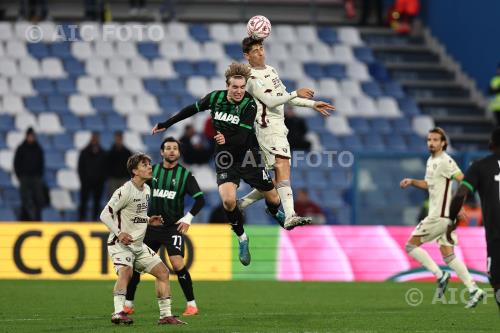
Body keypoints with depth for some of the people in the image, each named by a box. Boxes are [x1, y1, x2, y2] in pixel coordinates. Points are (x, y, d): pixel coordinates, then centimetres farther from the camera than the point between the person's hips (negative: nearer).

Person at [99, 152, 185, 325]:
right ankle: (118, 313, -41)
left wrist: (149, 220, 8)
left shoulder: (146, 189, 10)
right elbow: (105, 214, -18)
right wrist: (119, 234, -28)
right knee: (126, 272, -33)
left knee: (163, 272, 6)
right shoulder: (125, 191, -17)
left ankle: (165, 315, 11)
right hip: (120, 244, -9)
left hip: (138, 245, 9)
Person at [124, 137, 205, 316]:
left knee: (177, 264, -17)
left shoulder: (185, 174, -1)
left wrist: (188, 219, -6)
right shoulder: (152, 171, 6)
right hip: (152, 226, 3)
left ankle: (191, 304, -7)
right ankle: (128, 304, 14)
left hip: (173, 227, -3)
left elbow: (200, 199, -1)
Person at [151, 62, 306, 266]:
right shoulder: (215, 97, -8)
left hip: (248, 157, -1)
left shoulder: (250, 105, -18)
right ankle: (242, 239, 3)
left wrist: (227, 140, -38)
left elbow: (242, 137, -24)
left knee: (273, 199, 8)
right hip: (225, 159, 1)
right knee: (228, 200, -22)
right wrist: (166, 124, 13)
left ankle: (274, 214, 48)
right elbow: (192, 109, 9)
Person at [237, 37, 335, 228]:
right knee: (282, 166, -24)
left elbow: (284, 97, 26)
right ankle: (290, 215, -36)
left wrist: (313, 104, 22)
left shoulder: (270, 70, 20)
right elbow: (270, 101, -18)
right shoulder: (251, 78, -8)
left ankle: (241, 203, 21)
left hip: (279, 126, 9)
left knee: (277, 179, 8)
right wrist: (296, 94, -22)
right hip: (267, 125, -9)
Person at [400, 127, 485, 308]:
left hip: (440, 215, -9)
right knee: (448, 255, 8)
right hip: (437, 215, 9)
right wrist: (412, 181, 14)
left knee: (411, 245, -5)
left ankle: (440, 275, -2)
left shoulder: (446, 162, -14)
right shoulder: (431, 161, 15)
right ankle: (473, 290, 6)